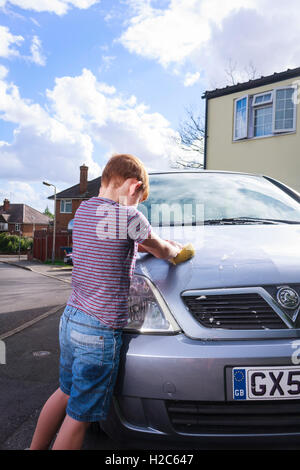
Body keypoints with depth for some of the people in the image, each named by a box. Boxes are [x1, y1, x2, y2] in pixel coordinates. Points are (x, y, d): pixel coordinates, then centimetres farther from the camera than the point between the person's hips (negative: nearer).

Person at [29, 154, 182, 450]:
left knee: (65, 392, 27)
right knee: (79, 415, 9)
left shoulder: (83, 209, 8)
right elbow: (162, 251, -1)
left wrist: (162, 245, 22)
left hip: (69, 317, 8)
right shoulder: (127, 215, -16)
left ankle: (35, 448, 42)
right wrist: (175, 249, 22)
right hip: (99, 329, -8)